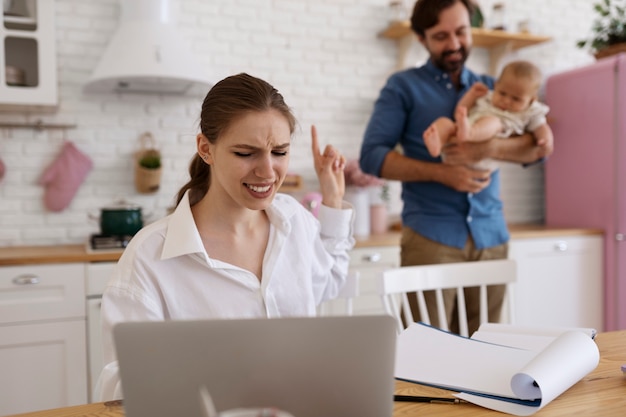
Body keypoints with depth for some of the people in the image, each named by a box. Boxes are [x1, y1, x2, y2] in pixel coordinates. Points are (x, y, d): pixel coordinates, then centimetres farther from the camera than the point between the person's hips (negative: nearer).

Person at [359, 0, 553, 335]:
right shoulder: (404, 86, 4)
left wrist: (490, 149, -17)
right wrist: (442, 172, -17)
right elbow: (371, 156, -6)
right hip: (430, 236, -3)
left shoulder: (491, 89, 15)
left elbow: (538, 148, 4)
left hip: (491, 236, 4)